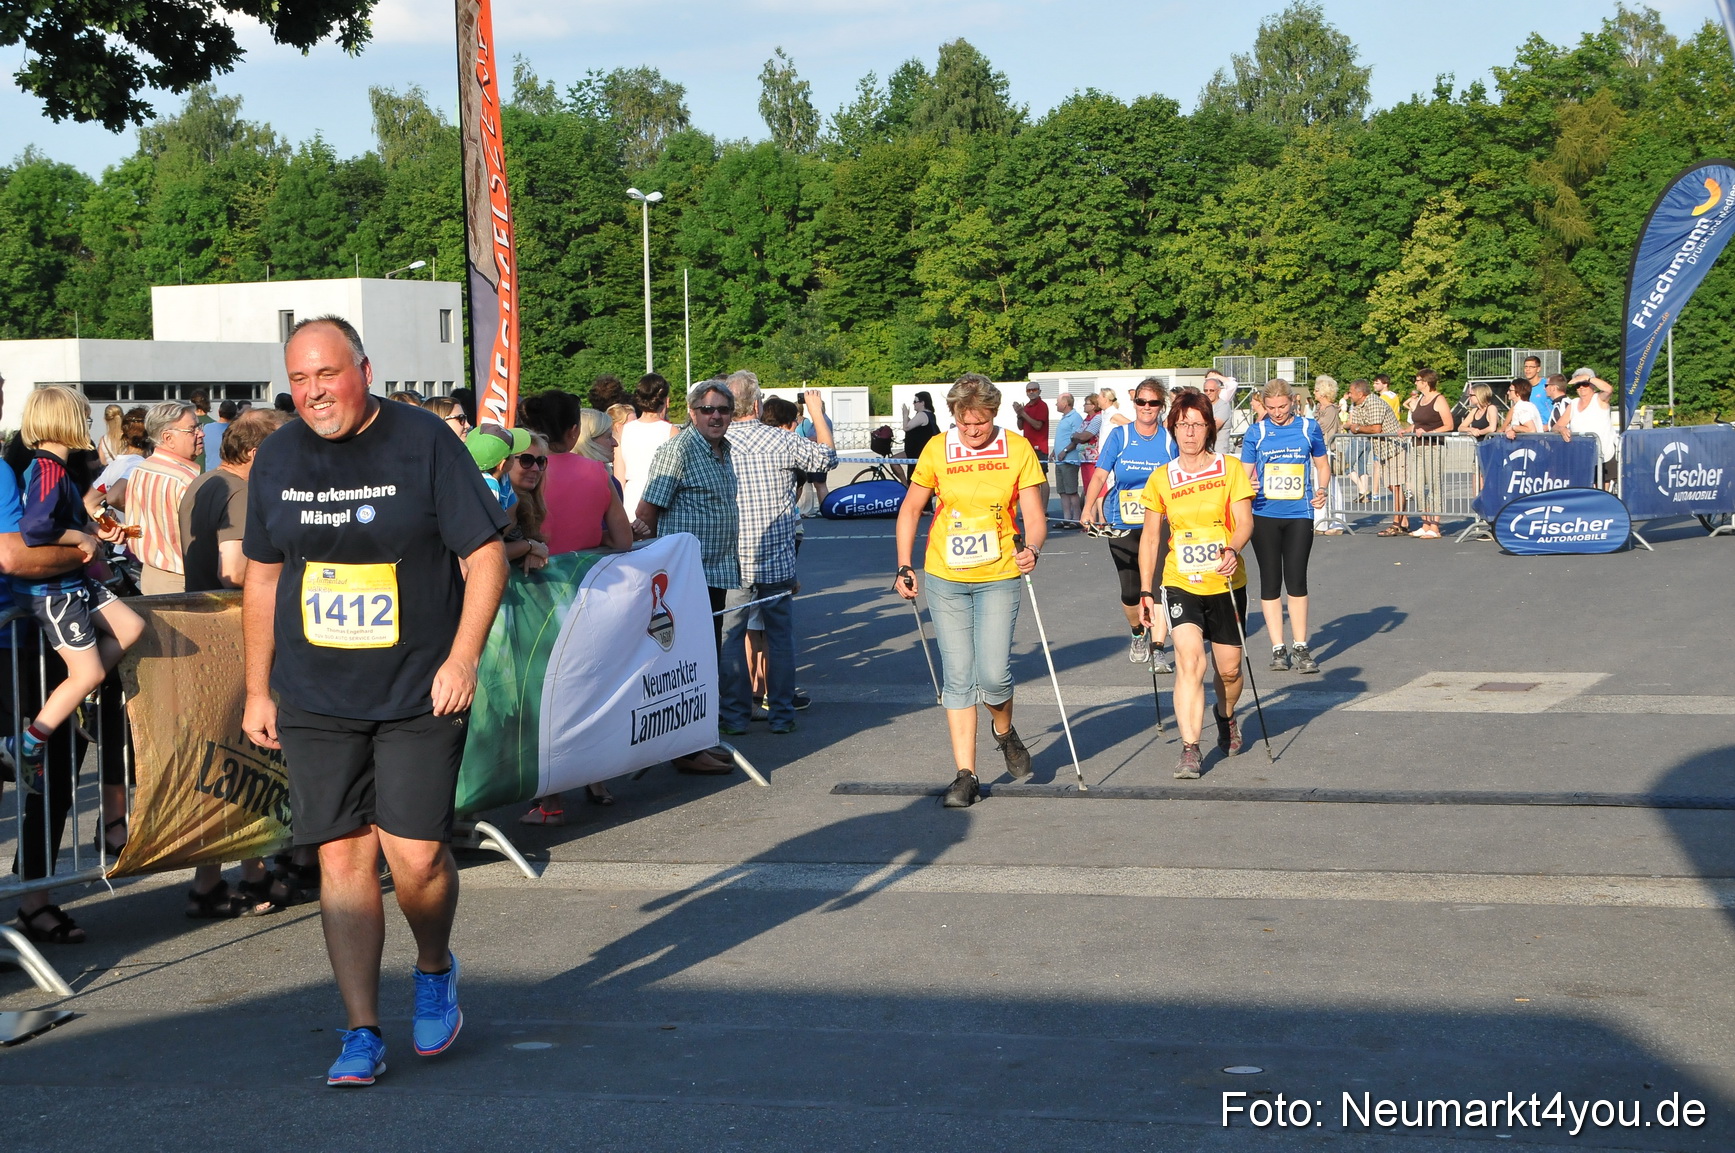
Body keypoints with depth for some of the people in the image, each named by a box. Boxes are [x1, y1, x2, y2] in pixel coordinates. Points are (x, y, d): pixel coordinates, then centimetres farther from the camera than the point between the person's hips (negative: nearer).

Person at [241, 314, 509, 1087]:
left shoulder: (423, 442, -5)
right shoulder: (277, 458, 7)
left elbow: (485, 554, -5)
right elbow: (263, 577, 15)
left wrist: (463, 655, -16)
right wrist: (258, 690, 14)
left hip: (419, 696, -3)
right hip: (315, 703, 3)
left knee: (416, 856, -8)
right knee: (342, 858, 1)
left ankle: (435, 970, 23)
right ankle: (362, 1033, 9)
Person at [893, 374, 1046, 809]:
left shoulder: (1018, 450, -4)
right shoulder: (937, 450, -1)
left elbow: (1034, 515, -4)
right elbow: (911, 509, 10)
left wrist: (1032, 549, -25)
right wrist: (904, 567, 4)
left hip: (999, 577, -1)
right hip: (945, 578, 1)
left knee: (993, 673, -11)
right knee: (958, 676, 0)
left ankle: (1005, 732, 22)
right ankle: (965, 774, 6)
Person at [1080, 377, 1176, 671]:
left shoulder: (1170, 439, 1)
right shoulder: (1119, 436, 0)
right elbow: (1100, 474, -7)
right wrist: (1088, 509, -21)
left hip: (1160, 524, 0)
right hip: (1122, 525, 0)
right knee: (1130, 592, 4)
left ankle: (1157, 648, -8)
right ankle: (1138, 634, 32)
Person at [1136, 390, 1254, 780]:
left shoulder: (1230, 469, -1)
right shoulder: (1161, 479, 3)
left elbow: (1244, 520, -9)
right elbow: (1150, 536, 10)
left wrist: (1232, 550, -30)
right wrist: (1145, 591, 7)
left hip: (1226, 584, 0)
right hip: (1179, 585, 0)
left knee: (1228, 669, 10)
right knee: (1190, 661, -19)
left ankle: (1226, 717, 44)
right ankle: (1189, 750, -19)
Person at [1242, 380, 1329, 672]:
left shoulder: (1309, 428, 4)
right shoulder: (1256, 432, 3)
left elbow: (1322, 464, 13)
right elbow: (1245, 473, 5)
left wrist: (1322, 489, -6)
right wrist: (1247, 487, -18)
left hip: (1299, 514, 0)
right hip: (1264, 514, 1)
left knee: (1296, 580, -2)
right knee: (1270, 580, 4)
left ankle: (1301, 648, 7)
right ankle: (1278, 649, 12)